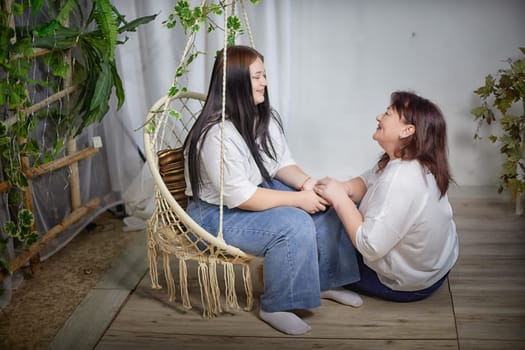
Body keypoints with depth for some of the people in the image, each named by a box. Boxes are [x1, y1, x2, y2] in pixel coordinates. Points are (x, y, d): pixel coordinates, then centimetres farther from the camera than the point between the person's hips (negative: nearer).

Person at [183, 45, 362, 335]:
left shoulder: (266, 116, 0)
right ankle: (275, 308, -10)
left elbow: (282, 164, 6)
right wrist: (298, 198, -28)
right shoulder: (217, 134, -29)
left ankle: (326, 281, 16)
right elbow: (239, 197, -31)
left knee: (324, 207, -2)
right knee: (294, 224, -28)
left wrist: (305, 183, -16)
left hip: (257, 192, 9)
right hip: (217, 213, -9)